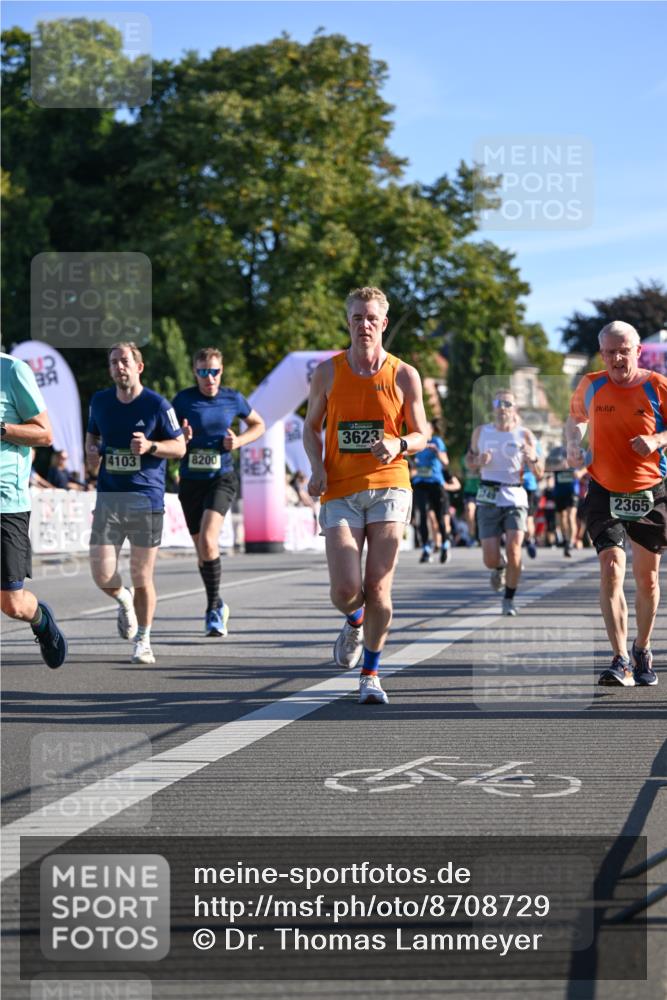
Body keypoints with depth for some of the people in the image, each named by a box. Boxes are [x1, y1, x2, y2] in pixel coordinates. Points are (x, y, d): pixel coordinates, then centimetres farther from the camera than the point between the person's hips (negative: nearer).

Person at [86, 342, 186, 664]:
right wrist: (91, 453, 4)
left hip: (146, 498, -3)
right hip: (108, 497, 3)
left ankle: (143, 641, 17)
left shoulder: (157, 404, -4)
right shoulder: (100, 401, 8)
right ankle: (124, 600, 29)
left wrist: (150, 446, -16)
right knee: (101, 574, -6)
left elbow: (179, 446, 1)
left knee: (142, 577, 1)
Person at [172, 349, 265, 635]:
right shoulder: (183, 400, -2)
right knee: (201, 549, 10)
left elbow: (258, 425, 16)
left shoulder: (233, 399, 0)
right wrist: (182, 438, -18)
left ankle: (214, 607, -12)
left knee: (208, 541, -22)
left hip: (221, 478, -2)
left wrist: (239, 441, -3)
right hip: (190, 480, 2)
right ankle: (217, 606, 30)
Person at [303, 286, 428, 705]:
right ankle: (355, 623, 27)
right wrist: (317, 467, -4)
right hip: (340, 493, 1)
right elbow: (312, 427, 15)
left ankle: (371, 674, 11)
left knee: (378, 587, -7)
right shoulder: (328, 372, 5)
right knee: (346, 589, -11)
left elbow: (422, 436, 9)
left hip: (388, 487, -1)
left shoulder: (404, 375, 2)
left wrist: (398, 445, -14)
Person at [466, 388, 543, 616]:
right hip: (488, 499, 1)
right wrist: (478, 461, -6)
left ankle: (509, 599, 1)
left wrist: (533, 458, -23)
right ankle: (499, 568, 35)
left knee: (513, 549, -17)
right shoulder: (481, 432, 5)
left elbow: (539, 474, -1)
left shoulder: (524, 435, 0)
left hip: (515, 498, -1)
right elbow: (469, 459, 17)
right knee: (490, 560, -4)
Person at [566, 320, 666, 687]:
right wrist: (573, 444, 0)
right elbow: (575, 417, 19)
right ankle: (621, 661, -18)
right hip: (604, 492, 0)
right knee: (611, 568, -17)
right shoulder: (591, 386, 0)